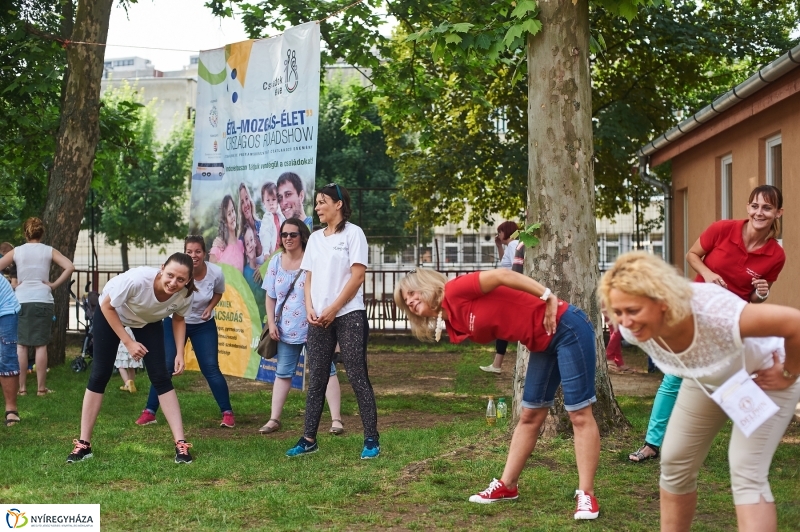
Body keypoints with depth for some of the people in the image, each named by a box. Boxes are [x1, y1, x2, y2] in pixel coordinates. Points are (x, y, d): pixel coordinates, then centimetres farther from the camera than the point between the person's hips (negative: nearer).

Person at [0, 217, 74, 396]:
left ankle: (22, 387, 5)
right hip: (43, 300, 0)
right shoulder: (49, 251, 2)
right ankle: (41, 387, 4)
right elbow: (69, 267, -10)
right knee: (40, 345, 2)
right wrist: (54, 285, -4)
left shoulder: (16, 251, 4)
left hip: (21, 301, 0)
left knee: (21, 345, 5)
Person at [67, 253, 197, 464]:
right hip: (111, 312, -3)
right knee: (99, 375, -3)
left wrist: (179, 353, -17)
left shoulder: (184, 294, -30)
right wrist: (128, 342, -26)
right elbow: (107, 306, -26)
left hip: (149, 321, 3)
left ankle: (180, 443, -5)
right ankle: (83, 444, 6)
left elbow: (178, 319, -6)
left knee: (161, 377, -7)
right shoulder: (137, 279, -43)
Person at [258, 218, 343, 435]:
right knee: (282, 374, 12)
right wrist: (271, 323, 1)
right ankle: (274, 419, 20)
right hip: (287, 329, 5)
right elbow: (270, 296, 9)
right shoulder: (276, 262, 4)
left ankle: (336, 419, 1)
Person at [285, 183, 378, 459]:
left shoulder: (353, 233, -3)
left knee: (357, 377, -6)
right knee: (316, 379, 7)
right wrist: (309, 309, -3)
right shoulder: (315, 238, 14)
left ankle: (371, 439, -2)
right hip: (319, 319, 6)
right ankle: (309, 439, 12)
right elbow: (309, 278, 14)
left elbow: (357, 276, -10)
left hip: (349, 315, -6)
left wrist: (333, 309, -12)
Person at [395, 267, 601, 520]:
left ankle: (586, 495, -1)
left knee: (580, 415, -4)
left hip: (566, 327, -9)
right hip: (543, 343, 9)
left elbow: (503, 274, -18)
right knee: (530, 416, 15)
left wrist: (549, 298, -17)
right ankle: (507, 485, 24)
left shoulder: (455, 291, -13)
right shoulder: (457, 327, 10)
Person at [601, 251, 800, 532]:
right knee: (675, 462, 6)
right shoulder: (632, 329, -26)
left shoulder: (714, 313, -45)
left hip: (762, 379, -6)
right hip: (706, 381, 6)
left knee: (746, 474, -16)